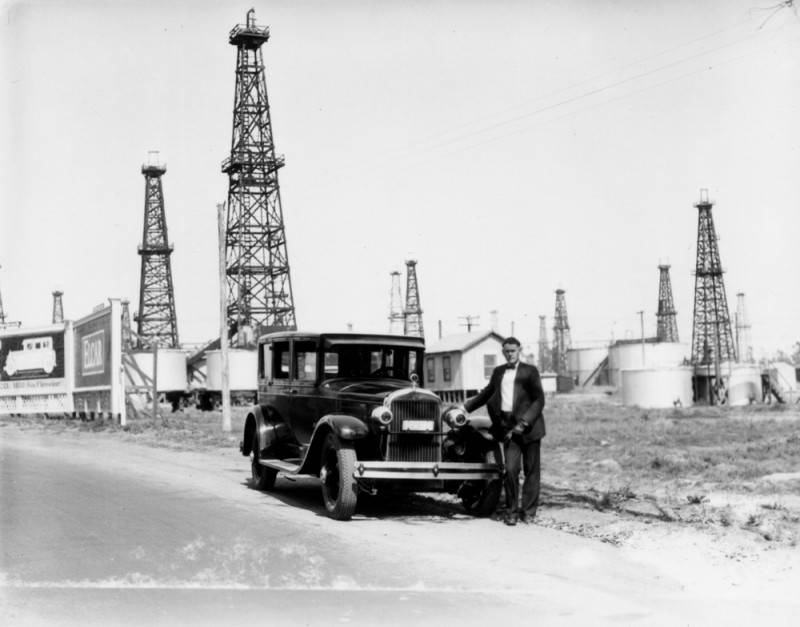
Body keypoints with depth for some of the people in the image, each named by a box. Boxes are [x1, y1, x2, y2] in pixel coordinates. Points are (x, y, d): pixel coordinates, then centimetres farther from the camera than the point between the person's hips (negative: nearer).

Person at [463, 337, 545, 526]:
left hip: (529, 426, -2)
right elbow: (486, 394, 28)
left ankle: (528, 511, 11)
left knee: (531, 471, 2)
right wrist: (465, 407, 25)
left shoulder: (530, 371, 2)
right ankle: (511, 510, 2)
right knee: (510, 469, -8)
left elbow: (539, 400, -3)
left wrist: (524, 422, -13)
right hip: (508, 427, 2)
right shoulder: (498, 372, 15)